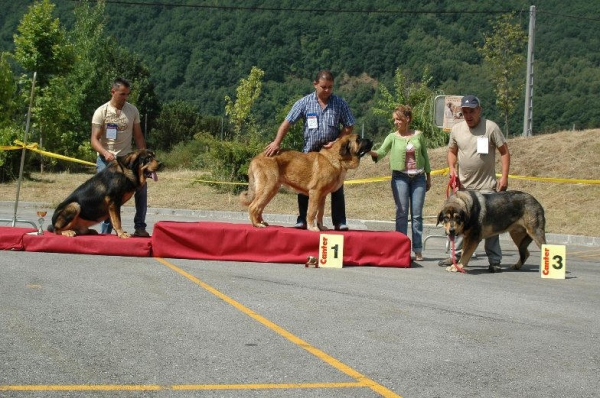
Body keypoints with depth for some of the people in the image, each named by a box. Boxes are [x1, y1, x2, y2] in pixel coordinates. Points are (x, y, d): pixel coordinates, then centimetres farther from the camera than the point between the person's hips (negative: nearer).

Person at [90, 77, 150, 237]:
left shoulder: (133, 110, 5)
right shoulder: (101, 112, -5)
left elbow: (138, 137, 11)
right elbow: (94, 140, -9)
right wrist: (105, 153, -29)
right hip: (106, 159, -2)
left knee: (141, 185, -17)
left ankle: (140, 227, -7)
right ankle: (106, 231, 1)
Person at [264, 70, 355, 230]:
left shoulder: (340, 103, -1)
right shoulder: (304, 102, -3)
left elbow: (349, 126, 4)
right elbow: (287, 123, -6)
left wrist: (336, 142, -10)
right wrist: (276, 143, -16)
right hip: (309, 151, 0)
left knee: (337, 187, 1)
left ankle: (340, 222, 6)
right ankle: (302, 221, 11)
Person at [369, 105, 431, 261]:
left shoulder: (418, 135, 7)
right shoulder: (392, 137, 3)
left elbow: (425, 156, 14)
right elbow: (382, 151, -10)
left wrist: (428, 178, 15)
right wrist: (371, 152, -32)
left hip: (418, 177, 1)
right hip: (400, 177, -1)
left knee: (417, 214, 2)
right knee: (402, 213, -2)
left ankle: (418, 249, 6)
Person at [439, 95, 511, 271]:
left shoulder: (491, 127, -8)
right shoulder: (456, 129, 5)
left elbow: (504, 152, -5)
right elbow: (452, 151, 17)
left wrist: (504, 177, -12)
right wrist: (452, 168, -1)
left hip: (486, 185, -4)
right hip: (463, 185, 4)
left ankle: (494, 260, 2)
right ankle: (456, 256, 21)